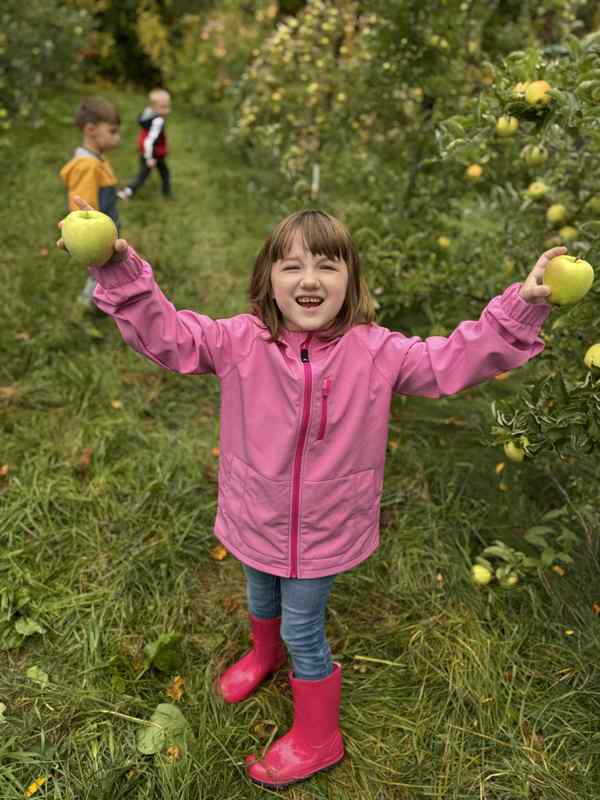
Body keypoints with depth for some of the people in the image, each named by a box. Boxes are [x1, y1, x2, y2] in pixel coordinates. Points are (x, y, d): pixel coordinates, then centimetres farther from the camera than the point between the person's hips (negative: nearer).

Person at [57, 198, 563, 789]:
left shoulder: (376, 352, -17)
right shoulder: (240, 341, -15)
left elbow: (456, 360, -17)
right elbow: (164, 334, -15)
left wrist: (520, 308, -28)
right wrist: (122, 275, -28)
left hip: (324, 532, -3)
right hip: (256, 519, 3)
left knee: (302, 630, 14)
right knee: (261, 601, 31)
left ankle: (316, 739, 42)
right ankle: (265, 653, 68)